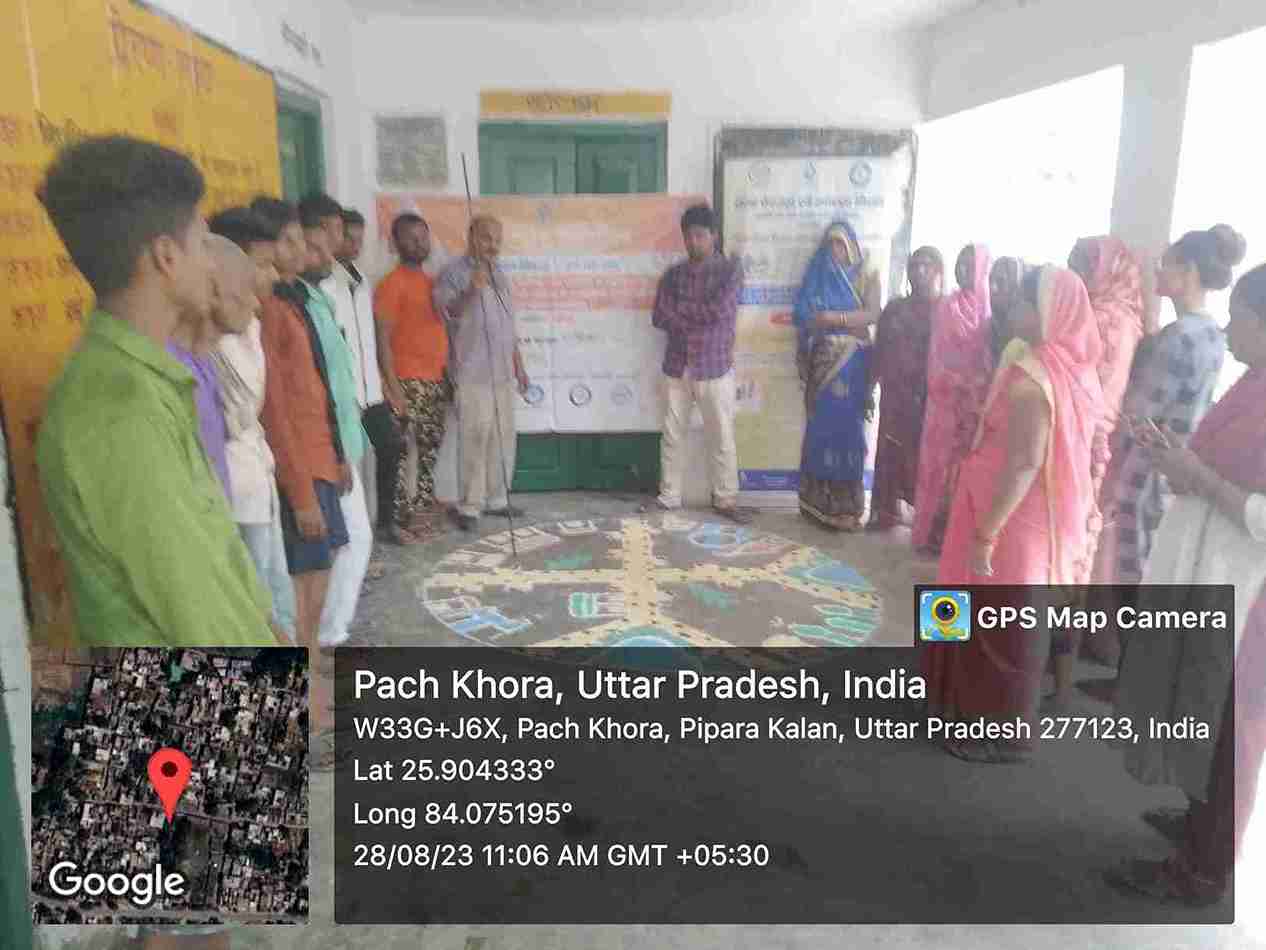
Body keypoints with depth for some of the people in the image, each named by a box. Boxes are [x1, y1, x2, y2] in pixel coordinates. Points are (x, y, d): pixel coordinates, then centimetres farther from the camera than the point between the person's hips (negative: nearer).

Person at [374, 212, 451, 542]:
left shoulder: (432, 282, 16)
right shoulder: (392, 283, -8)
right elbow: (382, 338, -13)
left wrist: (448, 374, 18)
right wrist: (393, 386, -19)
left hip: (436, 381, 8)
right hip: (409, 382, -8)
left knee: (428, 452, 14)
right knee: (402, 453, -9)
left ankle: (422, 508, 25)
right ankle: (393, 520, -3)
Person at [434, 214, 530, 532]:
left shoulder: (499, 273, 16)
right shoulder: (455, 272, -5)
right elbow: (444, 311, -20)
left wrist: (518, 363, 19)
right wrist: (471, 291, -35)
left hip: (503, 372, 7)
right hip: (473, 374, -7)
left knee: (503, 439, 9)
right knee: (475, 440, -8)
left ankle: (497, 499, 20)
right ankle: (469, 506, 0)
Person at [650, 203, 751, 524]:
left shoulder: (730, 269, -5)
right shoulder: (673, 274, 6)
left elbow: (719, 310, -19)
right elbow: (659, 318, -3)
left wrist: (680, 309, -8)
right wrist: (700, 317, -11)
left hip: (715, 368, -3)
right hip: (677, 367, 3)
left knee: (721, 438, 4)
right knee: (672, 435, 9)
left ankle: (725, 499, 17)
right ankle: (669, 496, 21)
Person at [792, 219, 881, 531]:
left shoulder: (867, 276, 8)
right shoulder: (816, 277, 12)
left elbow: (872, 314, -7)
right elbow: (805, 318, 3)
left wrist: (834, 317, -13)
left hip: (852, 364, -1)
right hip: (823, 361, 1)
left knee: (848, 427, -2)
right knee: (822, 427, 0)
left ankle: (846, 506, 3)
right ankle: (820, 503, 6)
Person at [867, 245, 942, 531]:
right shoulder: (895, 308, 10)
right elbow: (878, 351, 10)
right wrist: (869, 388, 6)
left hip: (932, 394, -3)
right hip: (896, 392, 3)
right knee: (892, 450, 6)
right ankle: (887, 510, 14)